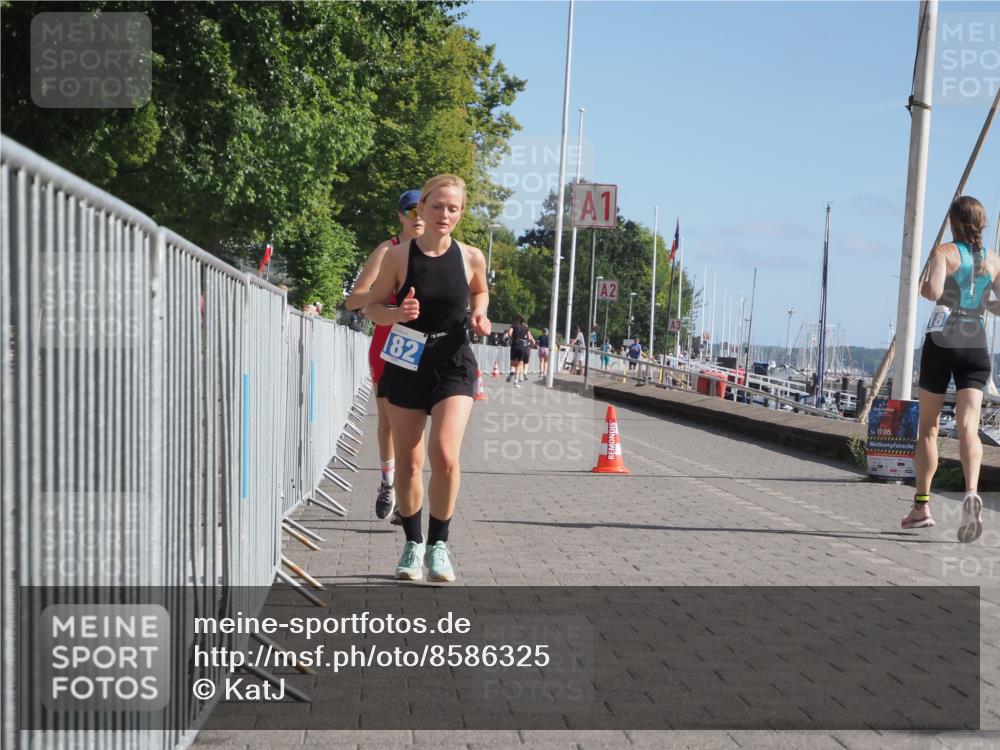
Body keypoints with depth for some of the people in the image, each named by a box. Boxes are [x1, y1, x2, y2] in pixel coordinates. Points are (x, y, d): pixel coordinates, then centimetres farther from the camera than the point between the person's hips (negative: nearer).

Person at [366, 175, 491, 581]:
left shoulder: (472, 257, -3)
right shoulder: (399, 255, -6)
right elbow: (373, 306, 2)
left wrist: (479, 315, -3)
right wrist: (397, 314, -19)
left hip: (453, 364, -1)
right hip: (407, 364, 1)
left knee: (445, 456, -17)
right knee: (408, 462, 7)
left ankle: (438, 544, 1)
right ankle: (413, 544, 25)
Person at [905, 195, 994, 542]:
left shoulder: (944, 252, -3)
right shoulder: (993, 261, 8)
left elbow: (933, 291, -19)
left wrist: (920, 287, 2)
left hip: (941, 343, -2)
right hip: (976, 347, 2)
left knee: (928, 426, 11)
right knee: (968, 425, -7)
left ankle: (922, 504, 15)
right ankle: (971, 491, -32)